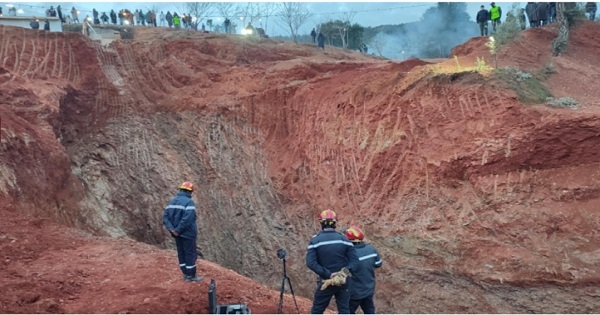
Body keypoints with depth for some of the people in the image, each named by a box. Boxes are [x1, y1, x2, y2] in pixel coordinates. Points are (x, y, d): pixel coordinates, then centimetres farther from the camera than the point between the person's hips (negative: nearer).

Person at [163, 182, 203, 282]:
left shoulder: (172, 201, 8)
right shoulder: (189, 202, -16)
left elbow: (165, 217, 2)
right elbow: (187, 219, -28)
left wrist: (172, 229, -8)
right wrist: (178, 230, -20)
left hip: (177, 234, 7)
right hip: (188, 233, -7)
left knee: (181, 253, 15)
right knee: (190, 254, 3)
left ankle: (186, 274, 24)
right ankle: (191, 276, 10)